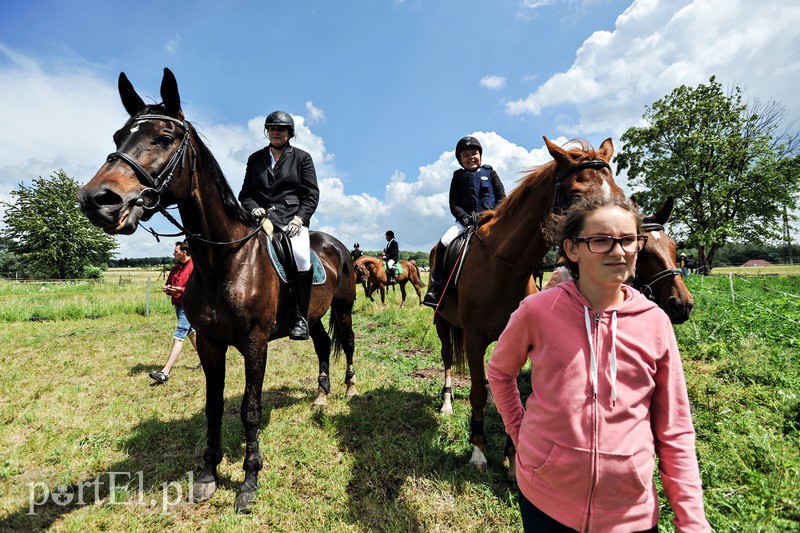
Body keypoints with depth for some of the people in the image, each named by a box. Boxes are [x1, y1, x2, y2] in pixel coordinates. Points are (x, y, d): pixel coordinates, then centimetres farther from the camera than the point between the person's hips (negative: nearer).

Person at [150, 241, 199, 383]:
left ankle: (165, 372, -12)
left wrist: (182, 290, -25)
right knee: (191, 333, 18)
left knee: (178, 337, -12)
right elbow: (169, 283, 23)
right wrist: (168, 289, 0)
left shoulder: (195, 267, -14)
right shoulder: (175, 268, 13)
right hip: (178, 306, 10)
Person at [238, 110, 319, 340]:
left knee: (301, 256, -32)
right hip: (261, 218, 3)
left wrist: (299, 218, -11)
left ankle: (301, 318, -20)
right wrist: (253, 208, -3)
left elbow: (311, 194, 6)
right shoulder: (255, 158, 22)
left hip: (293, 219, -3)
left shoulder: (302, 158, 14)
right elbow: (245, 193, 21)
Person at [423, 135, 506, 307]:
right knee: (443, 243, -22)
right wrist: (465, 217, -12)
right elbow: (454, 204, 7)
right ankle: (435, 286, -14)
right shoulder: (458, 177, 14)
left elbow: (502, 197, 9)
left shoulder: (489, 172, 14)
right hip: (466, 219, 0)